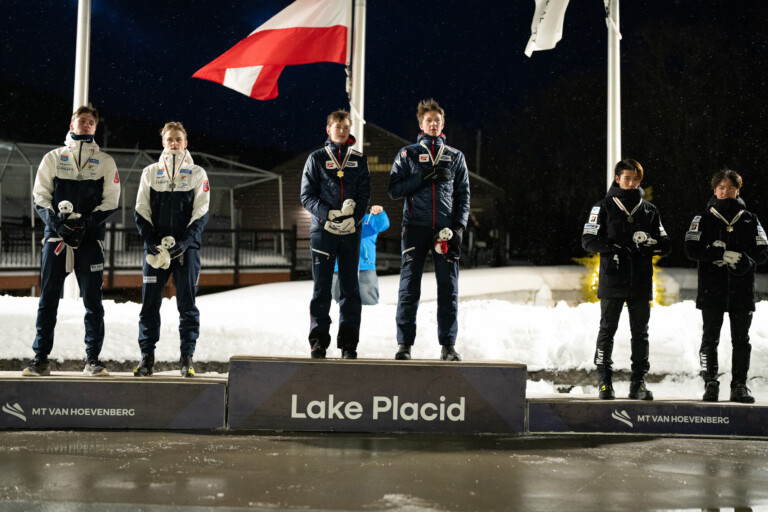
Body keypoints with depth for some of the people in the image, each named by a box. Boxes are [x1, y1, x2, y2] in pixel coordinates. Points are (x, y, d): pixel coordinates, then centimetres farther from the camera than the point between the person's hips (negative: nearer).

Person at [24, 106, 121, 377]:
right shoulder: (53, 157, 13)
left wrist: (86, 223, -11)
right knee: (48, 298, -1)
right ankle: (40, 359, 2)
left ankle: (93, 359, 3)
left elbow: (110, 201, 5)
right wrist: (56, 221, -10)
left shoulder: (105, 161, 12)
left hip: (90, 238, 0)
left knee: (93, 300, -3)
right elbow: (40, 195, 8)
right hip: (56, 234, 1)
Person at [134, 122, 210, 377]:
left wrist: (183, 243, -13)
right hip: (155, 248, 1)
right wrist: (151, 242, -7)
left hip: (186, 248, -1)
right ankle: (147, 356, 7)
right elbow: (141, 211, 8)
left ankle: (187, 357, 5)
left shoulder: (197, 173, 6)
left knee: (187, 304, 0)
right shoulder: (150, 172, 11)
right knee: (150, 302, 0)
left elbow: (201, 213, 1)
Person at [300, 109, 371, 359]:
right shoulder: (316, 159, 7)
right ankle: (318, 340, 5)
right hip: (322, 230, -1)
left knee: (350, 287, 2)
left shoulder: (359, 160, 13)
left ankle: (349, 343, 5)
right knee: (322, 287, 0)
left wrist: (353, 219, -12)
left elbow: (364, 194, 6)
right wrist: (329, 215, -14)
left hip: (351, 230, 2)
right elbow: (307, 196, 1)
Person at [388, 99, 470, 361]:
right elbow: (394, 190, 1)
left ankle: (448, 345, 4)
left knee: (448, 288, 0)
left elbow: (463, 195, 13)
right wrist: (423, 177, -11)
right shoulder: (407, 154, 10)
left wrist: (458, 226, -1)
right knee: (409, 287, -3)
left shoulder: (455, 157, 15)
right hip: (415, 228, -1)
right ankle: (404, 344, 0)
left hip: (446, 229, 1)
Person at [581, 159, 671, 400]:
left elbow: (665, 245, 12)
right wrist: (615, 247, -17)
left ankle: (638, 383, 11)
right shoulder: (603, 207, 4)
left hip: (641, 282, 3)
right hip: (612, 280, -3)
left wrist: (651, 244, -10)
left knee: (640, 333, 5)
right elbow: (588, 240, -2)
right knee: (607, 330, 0)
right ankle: (604, 382, 5)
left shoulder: (650, 210, 13)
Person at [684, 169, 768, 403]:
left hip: (742, 290, 1)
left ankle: (739, 386, 11)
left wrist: (746, 261, -16)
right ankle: (710, 384, 6)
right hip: (711, 290, -1)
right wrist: (722, 255, -16)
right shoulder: (703, 219, 6)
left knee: (741, 340, 4)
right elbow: (691, 249, -5)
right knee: (710, 339, 0)